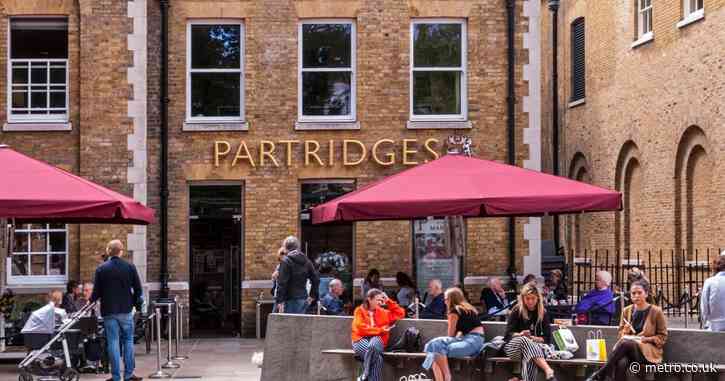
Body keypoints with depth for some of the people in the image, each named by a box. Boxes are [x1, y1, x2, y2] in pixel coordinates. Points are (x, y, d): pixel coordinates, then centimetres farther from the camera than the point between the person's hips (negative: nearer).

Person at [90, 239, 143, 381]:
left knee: (113, 343, 2)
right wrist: (137, 304, 16)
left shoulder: (101, 269, -3)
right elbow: (138, 289, 0)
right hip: (126, 310, 0)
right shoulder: (130, 267, -2)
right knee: (128, 341, 10)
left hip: (109, 311, 0)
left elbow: (96, 292, 0)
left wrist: (91, 301, 21)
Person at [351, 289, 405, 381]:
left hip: (377, 340, 2)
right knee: (378, 357, -35)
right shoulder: (360, 310, 7)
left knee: (374, 343, -38)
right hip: (361, 340, -2)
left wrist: (389, 301, 12)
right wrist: (380, 330, -6)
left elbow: (401, 313, 17)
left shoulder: (383, 312, 18)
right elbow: (361, 328, -6)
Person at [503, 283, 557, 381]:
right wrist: (520, 335, -23)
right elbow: (509, 333, -3)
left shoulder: (543, 313, 5)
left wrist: (533, 338, -17)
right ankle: (549, 372, -59)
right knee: (524, 340, -39)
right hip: (513, 346, -2)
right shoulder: (516, 311, 0)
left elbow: (547, 338, 1)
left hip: (534, 346, 2)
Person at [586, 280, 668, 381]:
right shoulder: (626, 311, 13)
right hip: (628, 349, 3)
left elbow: (662, 337, 3)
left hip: (650, 351, -3)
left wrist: (646, 339, -13)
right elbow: (621, 334, 18)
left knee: (625, 342, -36)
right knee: (621, 363, -37)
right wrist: (625, 331, -5)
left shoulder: (656, 311, 1)